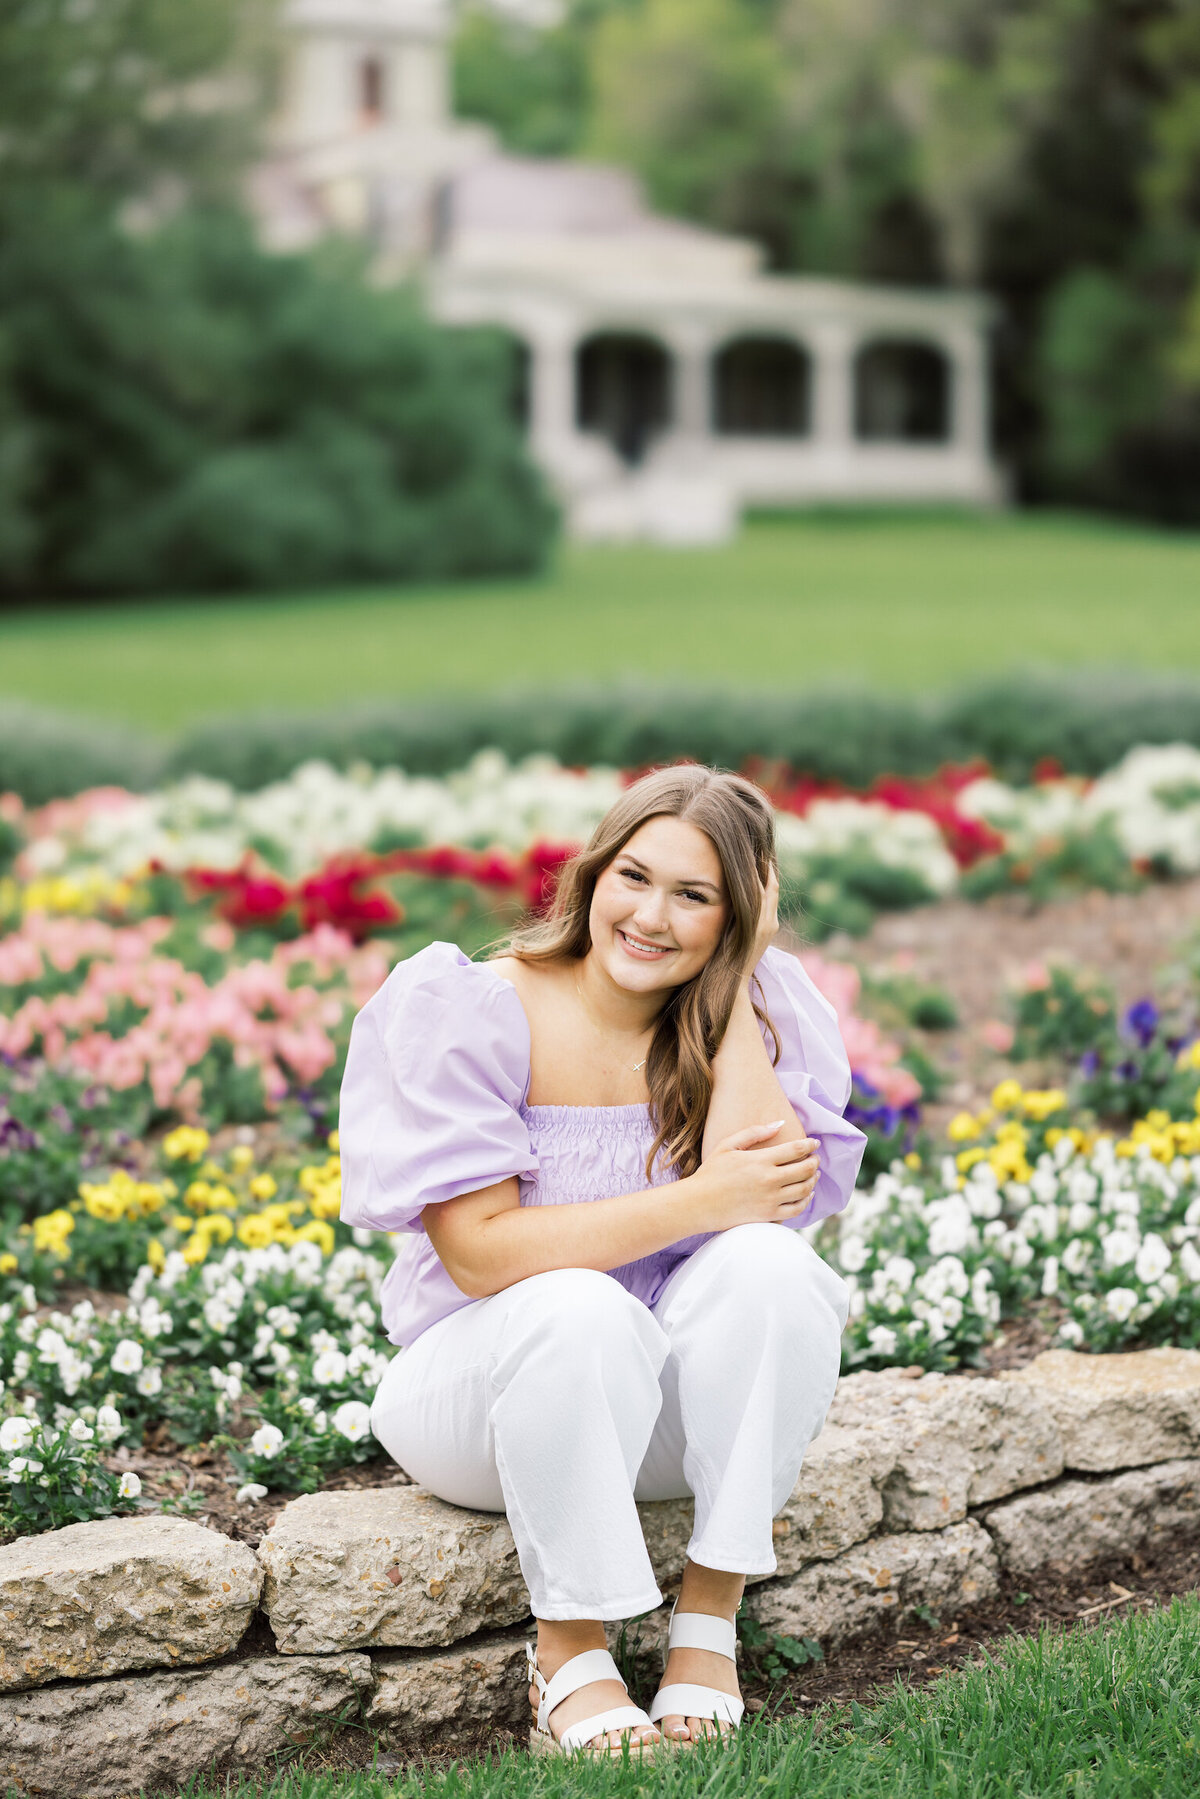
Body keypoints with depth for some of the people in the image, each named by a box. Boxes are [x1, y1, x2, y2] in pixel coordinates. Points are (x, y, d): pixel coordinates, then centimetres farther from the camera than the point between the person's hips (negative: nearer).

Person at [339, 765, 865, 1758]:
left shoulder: (755, 1012, -3)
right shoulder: (474, 1013, -14)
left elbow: (776, 1199, -19)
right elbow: (481, 1252, -21)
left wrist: (731, 984, -17)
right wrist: (697, 1202, -25)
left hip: (674, 1407, 3)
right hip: (480, 1393, -3)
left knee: (771, 1264, -27)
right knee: (580, 1311, -36)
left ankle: (708, 1624, -19)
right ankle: (569, 1653, -19)